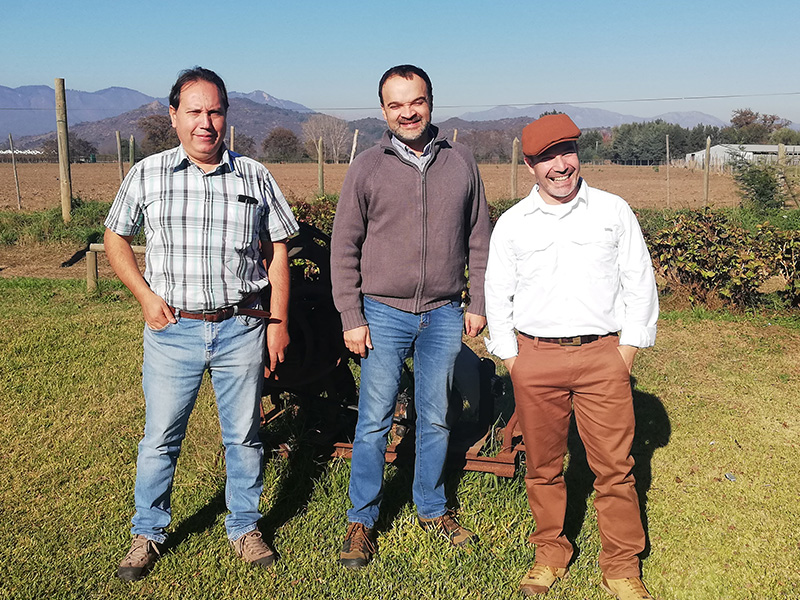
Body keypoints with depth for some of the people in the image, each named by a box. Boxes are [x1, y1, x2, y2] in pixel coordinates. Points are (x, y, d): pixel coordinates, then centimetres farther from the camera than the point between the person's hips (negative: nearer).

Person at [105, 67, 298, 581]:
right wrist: (146, 295, -3)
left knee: (243, 435, 10)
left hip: (242, 329, 1)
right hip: (172, 329, 0)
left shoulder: (255, 177, 3)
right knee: (160, 438, 9)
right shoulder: (147, 175, 2)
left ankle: (245, 527, 30)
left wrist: (278, 321, 2)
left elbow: (278, 250, 6)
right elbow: (116, 239, 11)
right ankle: (148, 534, 29)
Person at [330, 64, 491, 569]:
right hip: (384, 314, -2)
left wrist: (479, 303, 6)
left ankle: (432, 508, 32)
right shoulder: (367, 167, -2)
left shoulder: (461, 162, 5)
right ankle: (362, 519, 20)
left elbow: (479, 238, 10)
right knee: (374, 421, 4)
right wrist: (352, 318, -6)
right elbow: (344, 248, -1)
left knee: (436, 419, 14)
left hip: (444, 316, 2)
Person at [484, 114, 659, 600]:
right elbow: (497, 295, 11)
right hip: (535, 357, 1)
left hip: (603, 354, -1)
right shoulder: (511, 224, 6)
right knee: (543, 464, 9)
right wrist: (511, 358, 5)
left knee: (615, 465, 0)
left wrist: (628, 348, 2)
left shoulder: (614, 211, 5)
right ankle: (551, 554, 27)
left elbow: (640, 283, 8)